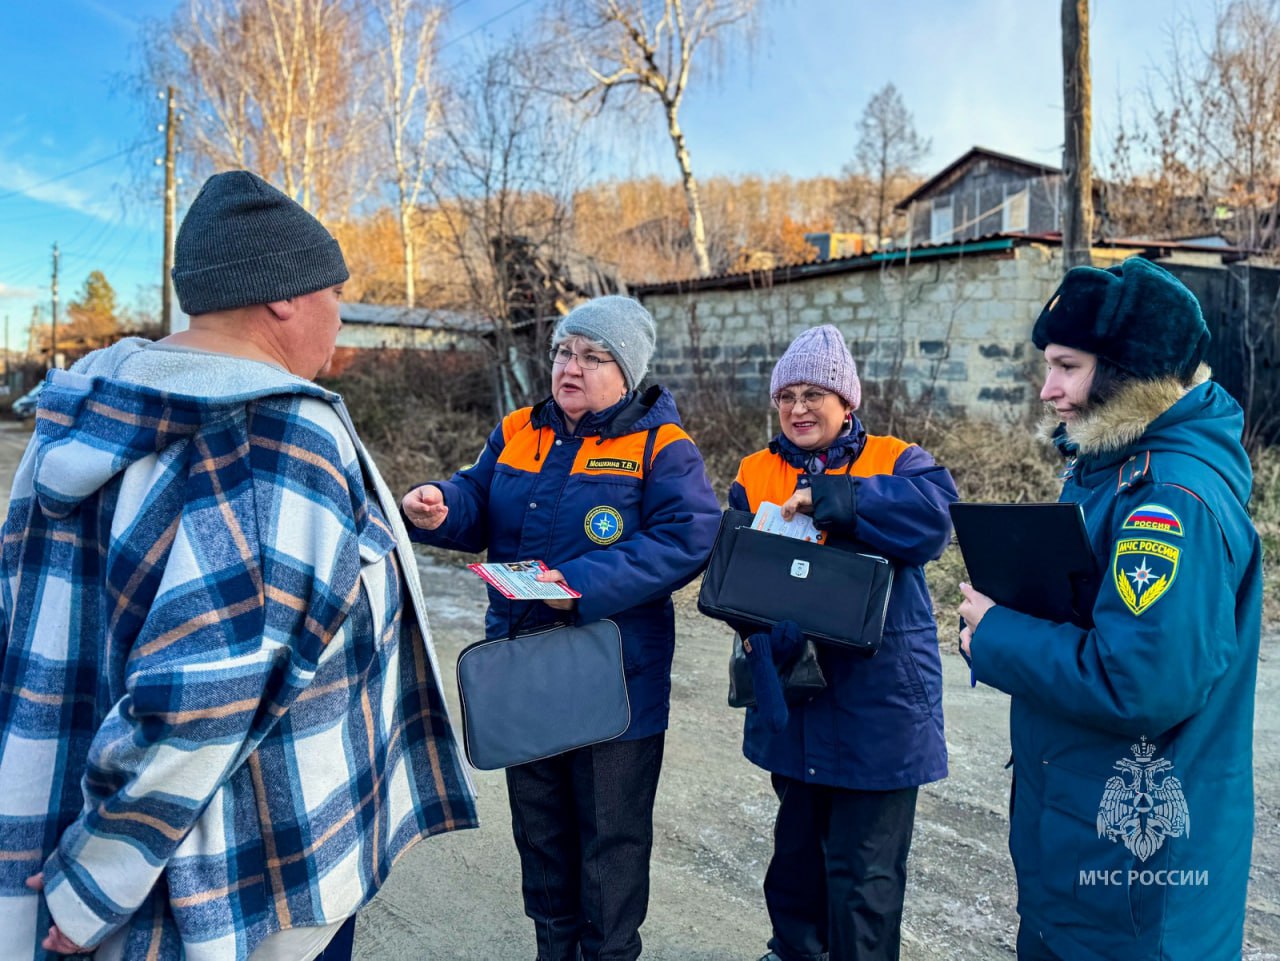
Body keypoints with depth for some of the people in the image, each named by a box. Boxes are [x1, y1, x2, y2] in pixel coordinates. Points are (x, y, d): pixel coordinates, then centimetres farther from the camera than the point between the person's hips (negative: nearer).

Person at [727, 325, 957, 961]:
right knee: (797, 844, 24)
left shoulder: (893, 461, -5)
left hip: (877, 701, -4)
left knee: (864, 870, 5)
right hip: (792, 700, 4)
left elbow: (934, 514, -26)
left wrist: (828, 497, -28)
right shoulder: (756, 475, 6)